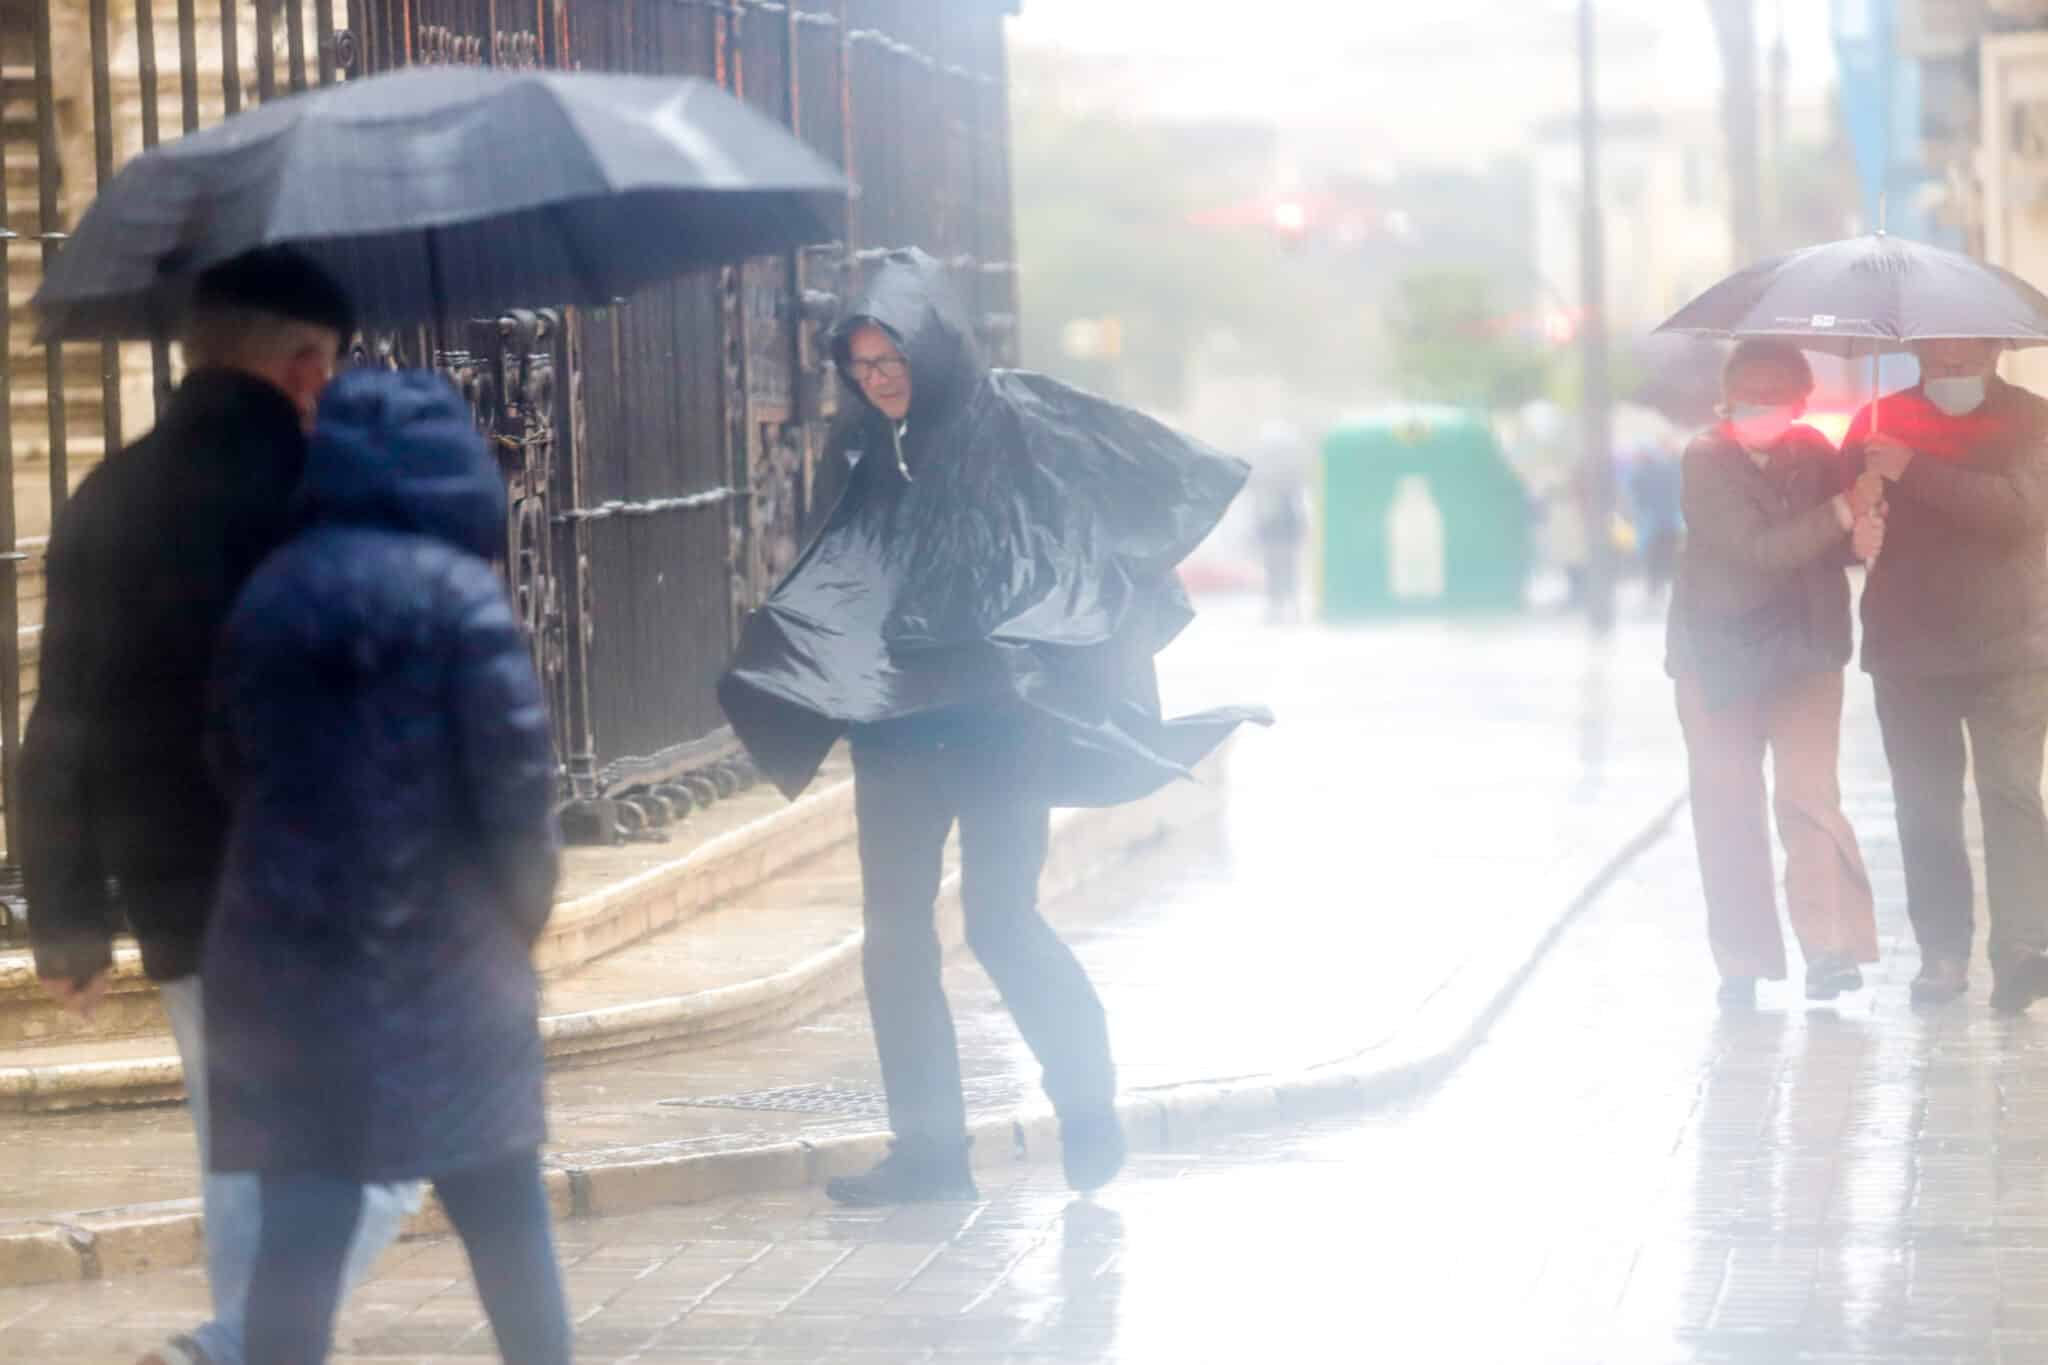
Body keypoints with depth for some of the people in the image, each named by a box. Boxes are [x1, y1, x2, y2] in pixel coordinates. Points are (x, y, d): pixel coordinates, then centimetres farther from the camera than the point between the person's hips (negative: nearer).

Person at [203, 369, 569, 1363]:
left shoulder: (264, 593, 8)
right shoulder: (458, 592, -8)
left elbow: (231, 768, 12)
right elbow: (514, 770, -11)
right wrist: (524, 905, 3)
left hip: (283, 955, 4)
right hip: (442, 955, -4)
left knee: (299, 1226, 3)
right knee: (504, 1216, 9)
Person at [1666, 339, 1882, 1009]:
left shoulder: (1813, 453, -2)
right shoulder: (1706, 460, -13)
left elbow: (1836, 542, 4)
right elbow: (1758, 550, -24)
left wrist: (1863, 538, -20)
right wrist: (1843, 513, -31)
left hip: (1803, 651, 1)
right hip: (1718, 653, -1)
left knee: (1809, 795, -13)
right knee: (1728, 811, 4)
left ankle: (1832, 948, -16)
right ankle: (1741, 964, 12)